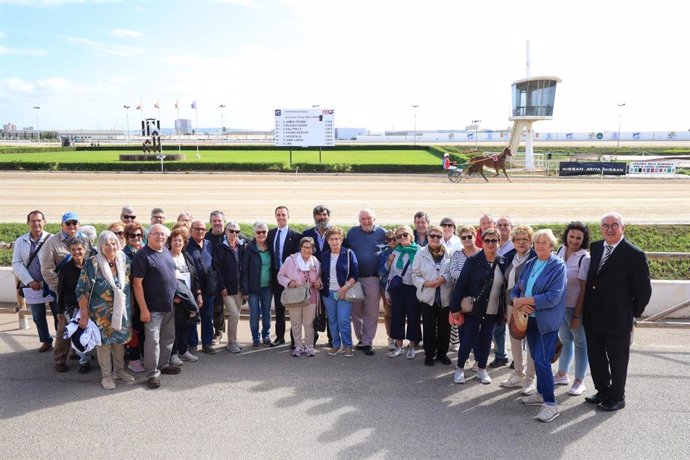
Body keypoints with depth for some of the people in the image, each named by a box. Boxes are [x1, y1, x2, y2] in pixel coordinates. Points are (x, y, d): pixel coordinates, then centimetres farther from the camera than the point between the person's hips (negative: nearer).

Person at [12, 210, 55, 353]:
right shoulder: (20, 241, 3)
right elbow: (17, 264, 1)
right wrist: (30, 281, -11)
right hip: (32, 285, 3)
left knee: (58, 314, 5)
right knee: (38, 316, 13)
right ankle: (46, 341, 29)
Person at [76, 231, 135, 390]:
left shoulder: (124, 260, -3)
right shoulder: (92, 264, -16)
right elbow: (82, 290, -13)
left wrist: (129, 308, 7)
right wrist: (84, 315, -14)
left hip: (121, 311, 4)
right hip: (101, 313, -4)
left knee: (120, 340, 15)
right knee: (104, 342, 6)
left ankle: (119, 370, 32)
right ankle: (106, 375, 22)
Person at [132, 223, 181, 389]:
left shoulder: (166, 251, 8)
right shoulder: (142, 255, -14)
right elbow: (137, 283, -16)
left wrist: (176, 296, 15)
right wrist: (143, 309, -18)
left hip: (170, 305, 7)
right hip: (153, 307, -7)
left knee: (168, 337, 17)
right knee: (153, 340, -3)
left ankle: (163, 364, 32)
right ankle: (152, 373, 8)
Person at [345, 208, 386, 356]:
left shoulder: (382, 233, 1)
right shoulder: (352, 232, 6)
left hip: (373, 278, -2)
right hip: (355, 278, 2)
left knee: (371, 312, 2)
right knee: (356, 311, 9)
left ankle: (367, 342, 11)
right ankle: (360, 339, 24)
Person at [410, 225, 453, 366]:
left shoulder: (449, 253, 0)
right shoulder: (421, 253, 0)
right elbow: (415, 275, 0)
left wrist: (444, 278, -17)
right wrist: (426, 283, -16)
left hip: (445, 297, 1)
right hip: (427, 296, -1)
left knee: (445, 327, 9)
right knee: (429, 327, 6)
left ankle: (442, 353, 27)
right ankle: (429, 354, 21)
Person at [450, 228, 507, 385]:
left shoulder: (503, 262, -1)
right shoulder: (473, 261, -11)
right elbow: (461, 285, -11)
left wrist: (505, 309, 5)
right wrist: (455, 308, -14)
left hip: (493, 311, 3)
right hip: (473, 309, -3)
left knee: (486, 340, 14)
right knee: (467, 340, 3)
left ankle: (481, 369, 30)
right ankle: (460, 369, 21)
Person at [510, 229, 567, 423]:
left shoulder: (558, 266, -11)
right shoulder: (529, 264, 8)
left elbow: (553, 298, -20)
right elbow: (515, 289, 9)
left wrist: (524, 300, -16)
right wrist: (517, 302, -14)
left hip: (547, 321, -7)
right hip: (530, 318, 7)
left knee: (542, 360, -10)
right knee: (536, 358, 16)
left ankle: (550, 404, -1)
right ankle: (541, 394, 30)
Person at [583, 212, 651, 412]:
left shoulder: (634, 255, -14)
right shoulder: (595, 247, 4)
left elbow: (643, 289, -10)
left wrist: (635, 312, -2)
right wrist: (586, 310, 9)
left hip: (617, 319, -6)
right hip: (593, 317, 6)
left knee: (617, 359, 11)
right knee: (595, 357, 17)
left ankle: (617, 398, 28)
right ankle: (603, 392, 36)